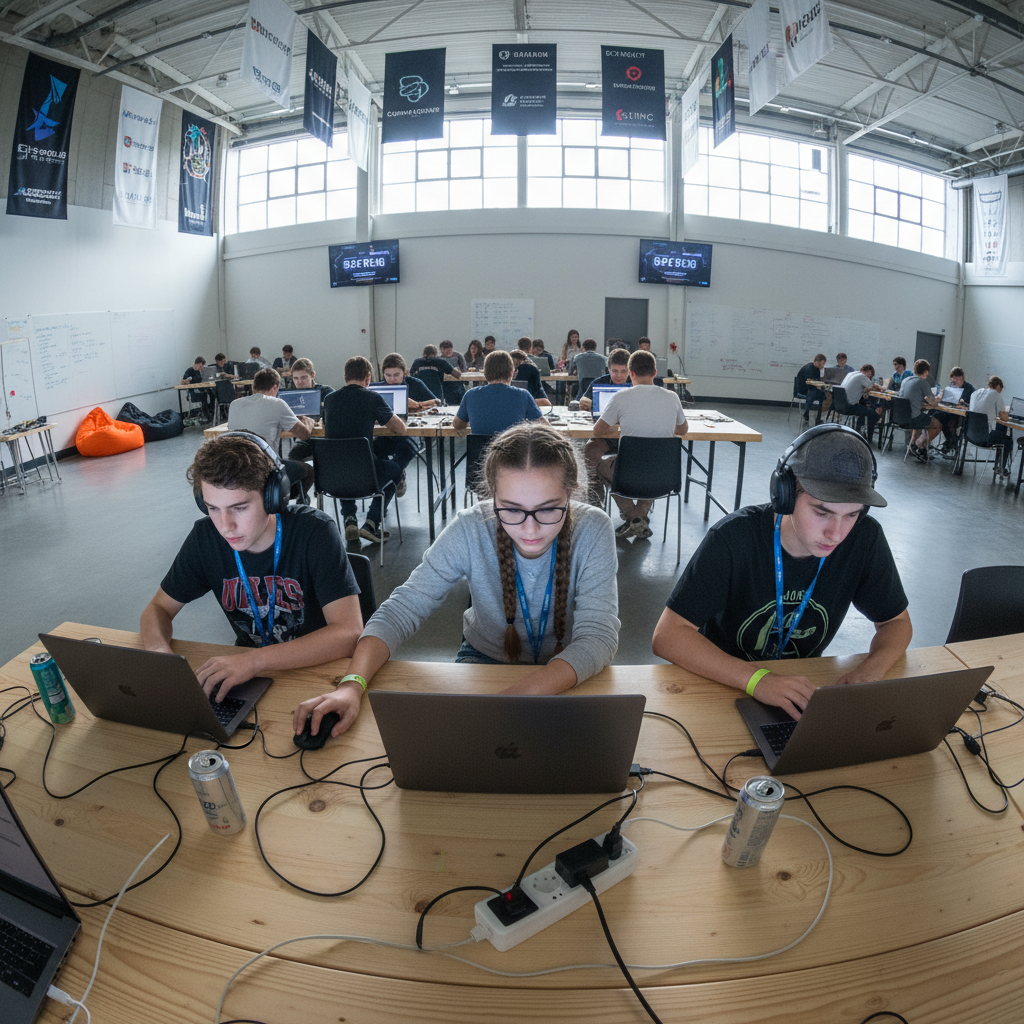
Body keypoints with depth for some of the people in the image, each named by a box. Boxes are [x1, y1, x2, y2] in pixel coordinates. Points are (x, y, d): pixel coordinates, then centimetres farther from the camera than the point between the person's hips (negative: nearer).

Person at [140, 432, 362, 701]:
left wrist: (255, 660, -38)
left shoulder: (314, 532, -22)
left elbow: (349, 633, -29)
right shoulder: (206, 537, -7)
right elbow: (158, 608, 6)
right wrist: (158, 648, -19)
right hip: (247, 668, 4)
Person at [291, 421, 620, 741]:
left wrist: (523, 694, -48)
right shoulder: (470, 529, -23)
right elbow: (402, 609, -22)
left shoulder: (592, 530, -24)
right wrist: (352, 683, -40)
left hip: (567, 670, 0)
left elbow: (598, 635, -30)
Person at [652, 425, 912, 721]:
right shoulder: (734, 538, -25)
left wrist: (872, 668, -21)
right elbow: (667, 635, -26)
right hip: (724, 686, -4)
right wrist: (758, 680, -39)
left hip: (802, 692, 4)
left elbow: (896, 622, 3)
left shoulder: (864, 540, -13)